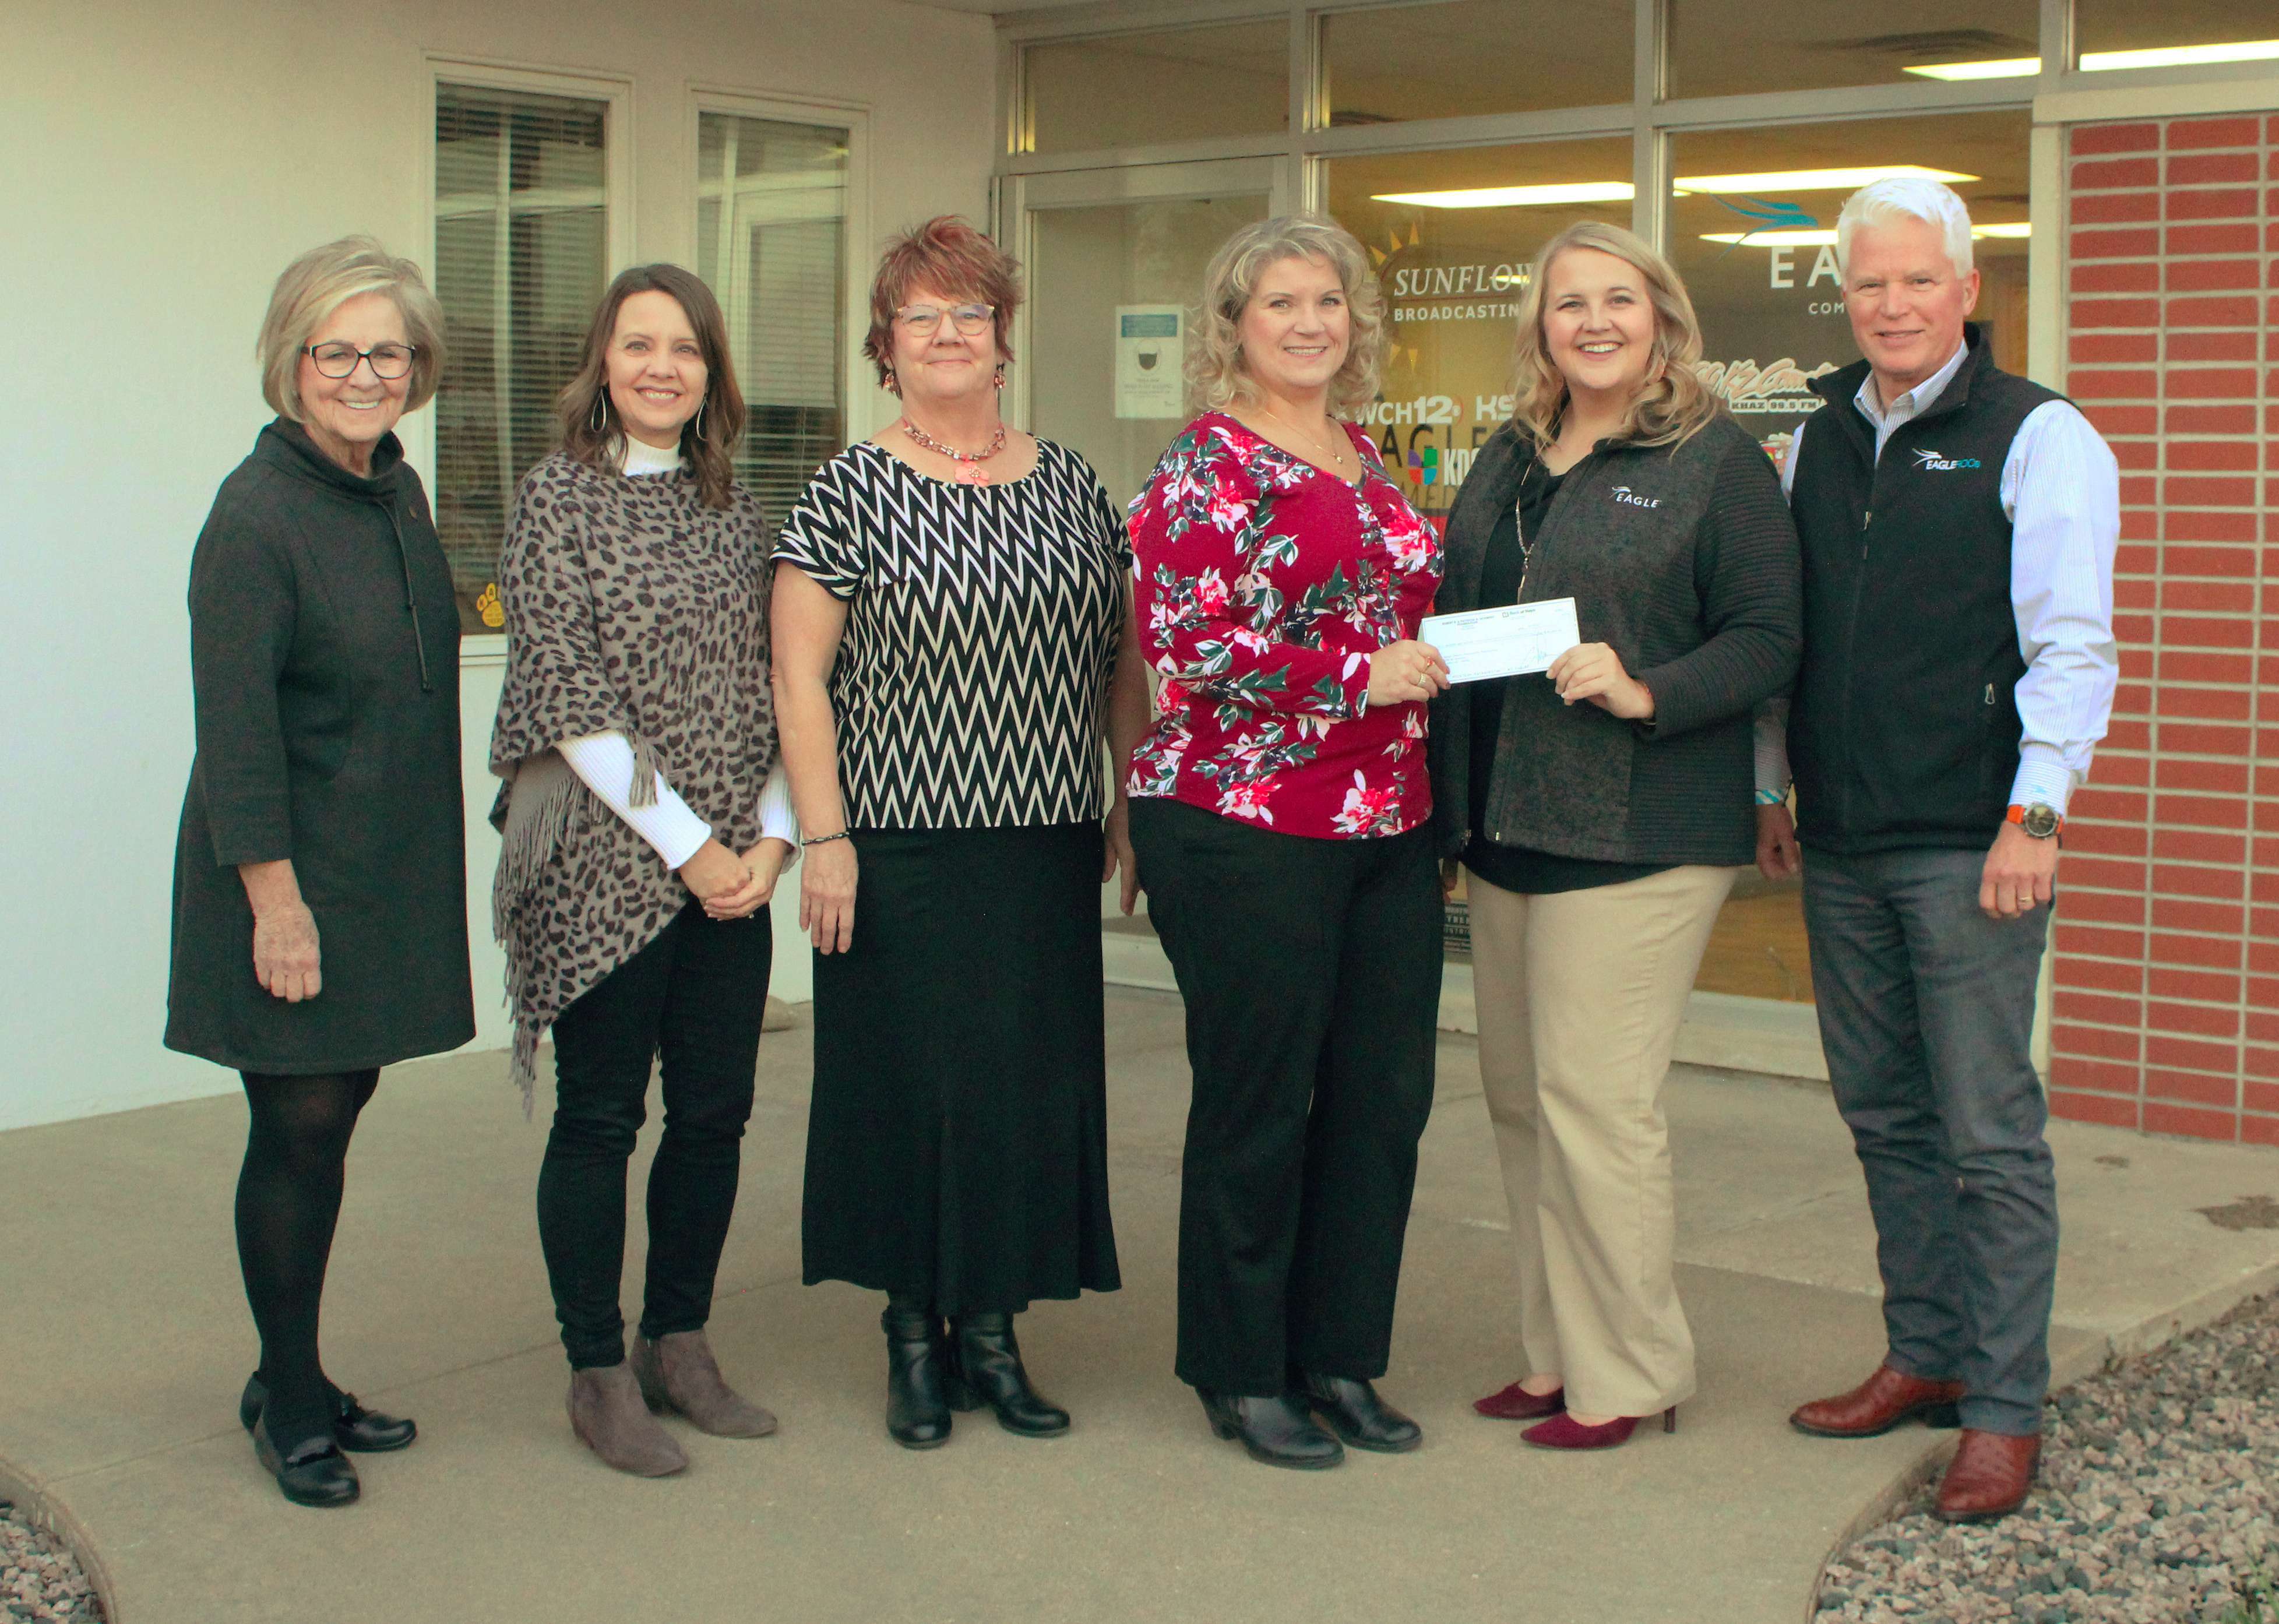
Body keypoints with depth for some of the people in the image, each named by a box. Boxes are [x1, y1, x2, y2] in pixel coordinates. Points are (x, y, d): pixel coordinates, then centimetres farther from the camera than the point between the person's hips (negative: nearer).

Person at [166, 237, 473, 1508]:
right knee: (301, 1126, 0)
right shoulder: (256, 516, -16)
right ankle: (291, 1402, 16)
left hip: (388, 872, 7)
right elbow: (236, 733, -18)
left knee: (339, 1109, 13)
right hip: (294, 880, -7)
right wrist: (276, 901, -20)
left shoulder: (397, 490, 9)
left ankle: (295, 1381, 26)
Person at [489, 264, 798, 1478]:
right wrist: (686, 843, -11)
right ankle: (599, 1375, 15)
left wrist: (772, 834, -2)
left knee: (715, 1113, 9)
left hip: (731, 867, 5)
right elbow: (570, 697, -10)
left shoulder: (733, 507, 12)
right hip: (604, 862, -5)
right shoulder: (559, 498, -4)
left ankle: (680, 1345, 25)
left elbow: (774, 683, 11)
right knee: (599, 1117, 3)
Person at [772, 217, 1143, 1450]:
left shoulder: (1068, 484, 10)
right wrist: (823, 834, -12)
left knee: (1033, 1078, 6)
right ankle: (914, 1333, 15)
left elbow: (1123, 658, 15)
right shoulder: (850, 491, -2)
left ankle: (993, 1326, 19)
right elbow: (797, 674, -6)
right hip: (903, 844, -4)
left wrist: (1138, 802, 10)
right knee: (909, 1080, 1)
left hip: (1047, 845, 4)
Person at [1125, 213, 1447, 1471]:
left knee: (1384, 1096, 8)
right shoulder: (1207, 469, -7)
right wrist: (1363, 676, -19)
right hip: (1245, 829, -7)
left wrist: (1439, 663, 9)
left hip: (1386, 829, 7)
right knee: (1257, 1105, 2)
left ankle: (1339, 1356, 23)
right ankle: (1242, 1375, 17)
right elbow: (1186, 651, -16)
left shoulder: (1367, 462, 16)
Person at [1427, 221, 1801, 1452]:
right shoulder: (1507, 461, 16)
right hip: (1503, 830, 7)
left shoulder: (1716, 460, -4)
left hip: (1638, 834, -7)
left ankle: (1629, 1375, 8)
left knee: (1593, 1098, -6)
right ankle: (1558, 1353, 24)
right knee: (1518, 1097, 11)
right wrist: (1450, 802, 11)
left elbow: (1769, 638, -9)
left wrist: (1644, 693, -24)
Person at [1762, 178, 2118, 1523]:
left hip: (1970, 845, -6)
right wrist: (1771, 785, 17)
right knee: (1885, 1115, 13)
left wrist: (2035, 815, -15)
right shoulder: (1819, 442, 14)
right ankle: (1925, 1356, 25)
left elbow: (2071, 646, -9)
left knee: (1988, 1132, -3)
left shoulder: (2038, 438, -4)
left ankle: (2005, 1410, 5)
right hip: (1842, 846, 6)